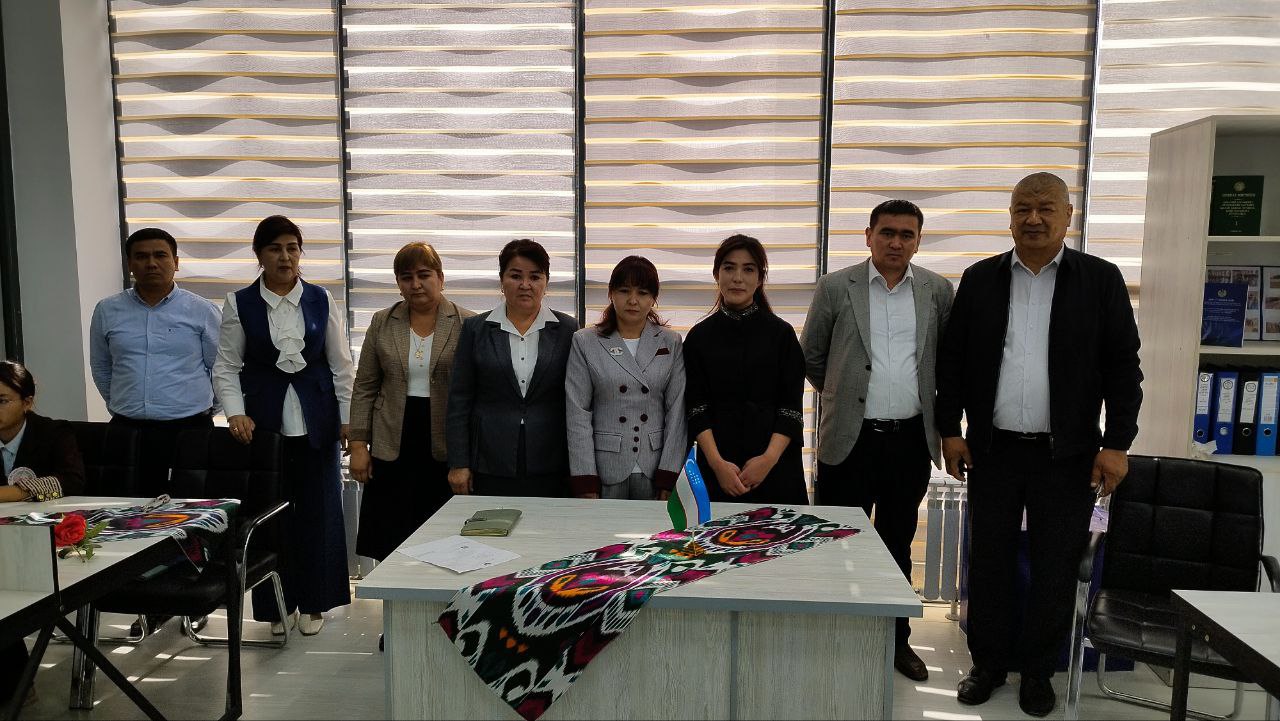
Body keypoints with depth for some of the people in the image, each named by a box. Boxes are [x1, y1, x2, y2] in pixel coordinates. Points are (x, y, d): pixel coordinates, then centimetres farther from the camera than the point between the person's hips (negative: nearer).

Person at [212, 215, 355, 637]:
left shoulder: (321, 301, 3)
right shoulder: (239, 303, 1)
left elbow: (341, 365, 5)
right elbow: (226, 367, 3)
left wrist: (349, 419, 0)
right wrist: (235, 413, -11)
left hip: (316, 422, 1)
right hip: (264, 422, 0)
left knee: (319, 509, 5)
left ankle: (314, 602, 21)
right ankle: (278, 604, 21)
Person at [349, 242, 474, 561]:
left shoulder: (467, 325, -1)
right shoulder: (382, 323, 8)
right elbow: (364, 388, 10)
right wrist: (358, 444, 3)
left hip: (446, 448, -2)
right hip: (394, 448, 3)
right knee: (389, 546, 5)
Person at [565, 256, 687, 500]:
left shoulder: (671, 342, 5)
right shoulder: (585, 342, 1)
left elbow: (677, 411, 0)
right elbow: (577, 414, -3)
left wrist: (669, 479, -6)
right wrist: (585, 482, -8)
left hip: (655, 467, 1)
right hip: (606, 468, -1)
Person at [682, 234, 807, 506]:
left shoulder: (781, 333, 3)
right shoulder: (700, 336, 4)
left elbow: (792, 407, -1)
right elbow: (696, 407, -1)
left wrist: (769, 458, -14)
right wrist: (717, 463, -13)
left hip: (775, 466, 0)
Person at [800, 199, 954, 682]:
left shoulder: (938, 291, 4)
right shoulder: (835, 287, -2)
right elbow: (810, 357, 7)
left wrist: (922, 399, 13)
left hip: (911, 440, 2)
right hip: (849, 439, -2)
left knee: (897, 546, 16)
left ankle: (896, 639, 32)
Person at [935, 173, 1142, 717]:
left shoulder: (1101, 280, 0)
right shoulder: (980, 279, 3)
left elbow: (1123, 368, -1)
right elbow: (951, 360, 5)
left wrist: (1117, 443, -6)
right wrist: (950, 431, 1)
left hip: (1067, 453, -1)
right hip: (993, 449, 1)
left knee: (1055, 567, 8)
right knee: (989, 561, 10)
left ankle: (1037, 671, 26)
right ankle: (988, 662, 26)